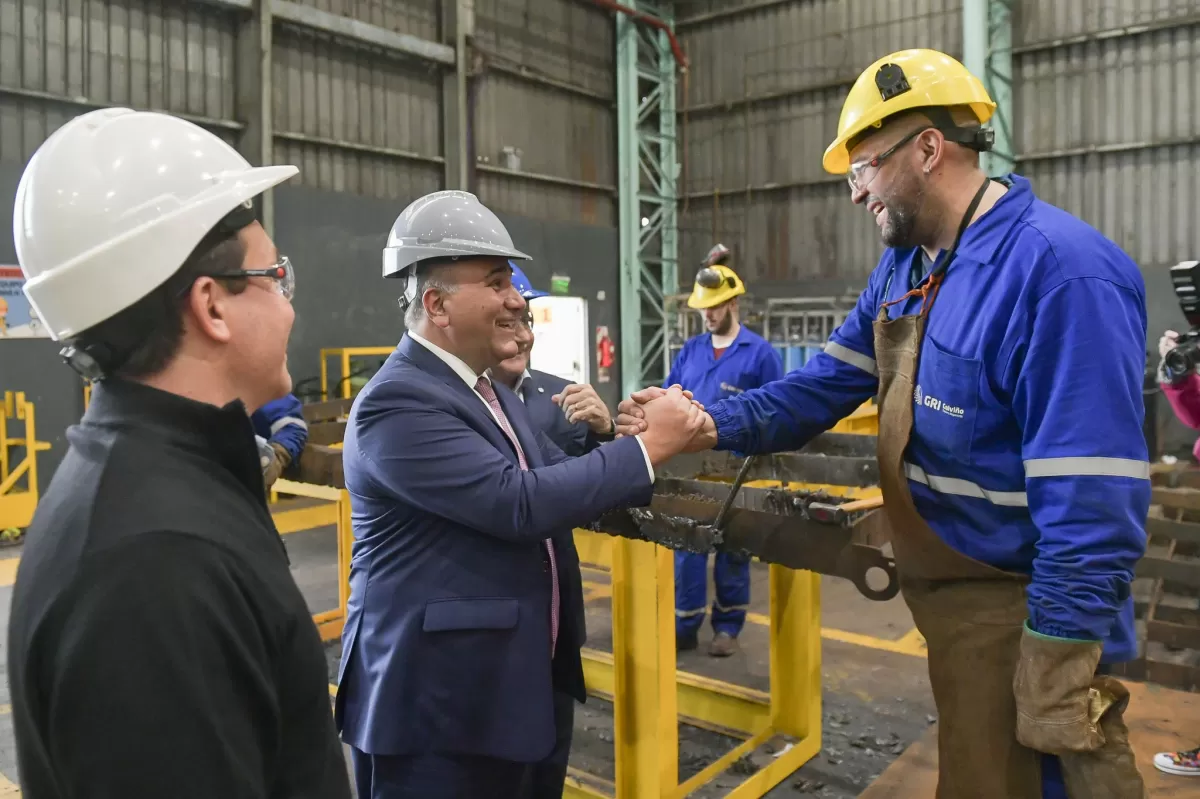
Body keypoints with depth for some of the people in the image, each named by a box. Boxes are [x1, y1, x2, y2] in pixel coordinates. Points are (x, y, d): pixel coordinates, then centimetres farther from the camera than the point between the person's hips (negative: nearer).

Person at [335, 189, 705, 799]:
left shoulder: (489, 391, 10)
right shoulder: (396, 402, -21)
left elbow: (559, 481, 7)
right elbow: (519, 503, -28)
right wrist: (648, 446, -20)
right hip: (433, 699, -9)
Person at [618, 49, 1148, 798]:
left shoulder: (1061, 271, -25)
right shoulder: (905, 267, 6)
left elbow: (1092, 506, -26)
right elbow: (823, 388, 3)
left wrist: (1058, 675, -23)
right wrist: (711, 427, -13)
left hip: (1022, 618, -8)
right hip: (949, 596, 9)